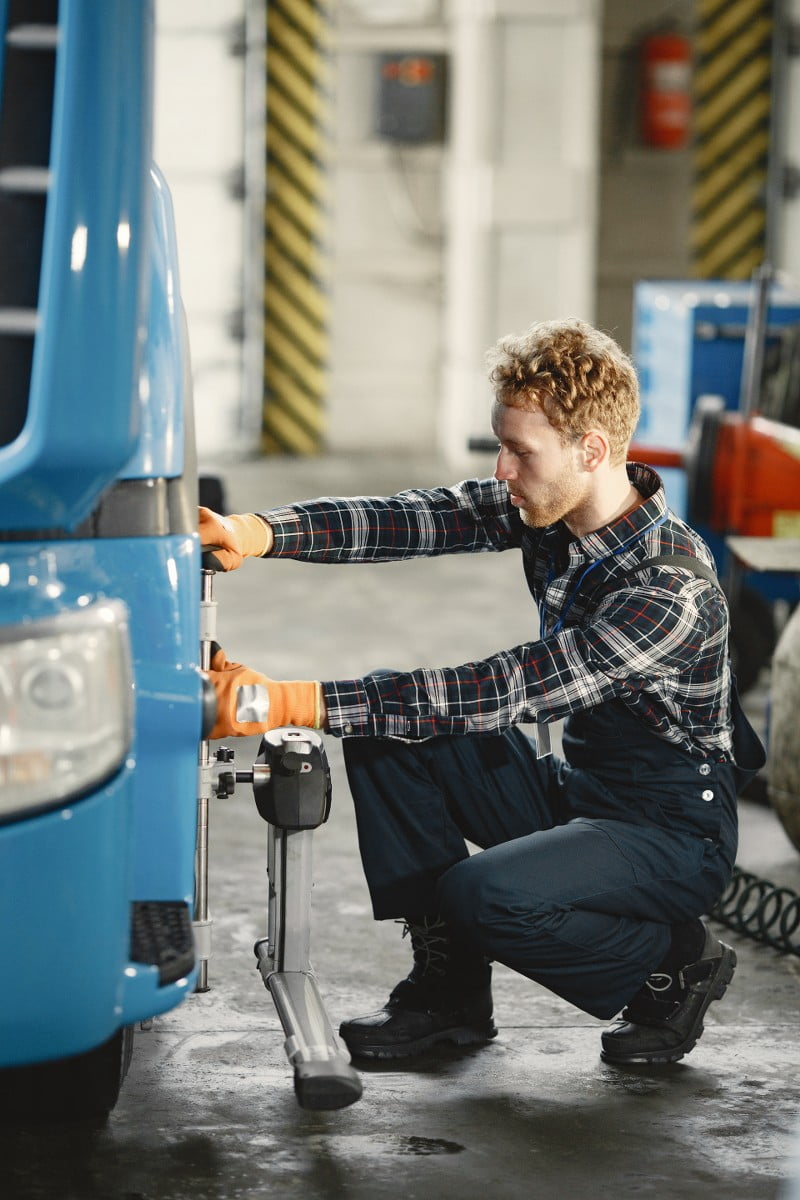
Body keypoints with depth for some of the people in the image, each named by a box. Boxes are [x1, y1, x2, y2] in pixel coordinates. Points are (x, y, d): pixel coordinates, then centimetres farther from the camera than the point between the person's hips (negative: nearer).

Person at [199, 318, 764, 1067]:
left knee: (484, 895, -32)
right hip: (575, 793, 8)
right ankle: (448, 985, 2)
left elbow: (500, 697, -35)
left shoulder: (670, 590, -30)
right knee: (382, 733, -8)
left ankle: (675, 964, -3)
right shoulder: (547, 510, -6)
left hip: (674, 833, -8)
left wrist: (296, 703, -39)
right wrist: (259, 533, -33)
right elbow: (408, 518, -13)